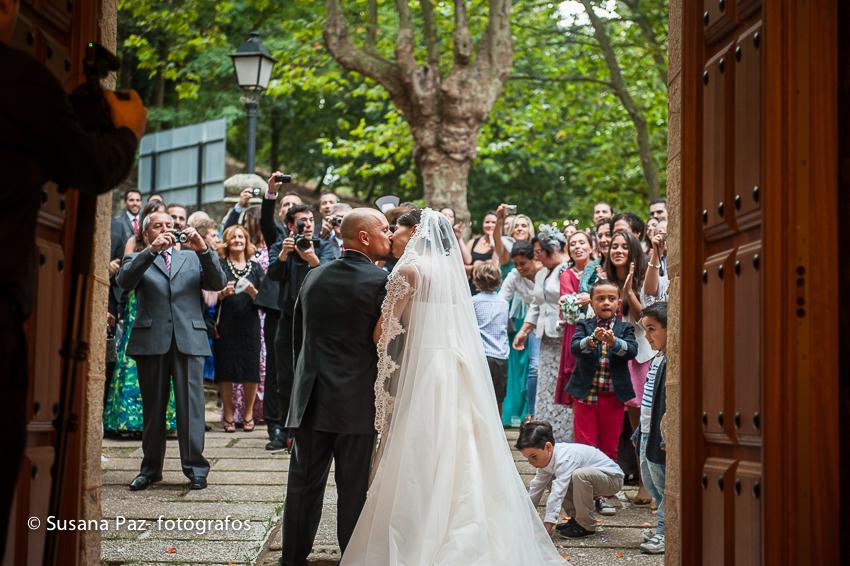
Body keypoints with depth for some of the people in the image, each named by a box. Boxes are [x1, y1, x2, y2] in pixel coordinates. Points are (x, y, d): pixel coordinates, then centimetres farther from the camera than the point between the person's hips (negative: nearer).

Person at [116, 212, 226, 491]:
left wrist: (203, 250, -10)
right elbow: (125, 280, -8)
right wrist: (152, 250, -17)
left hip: (189, 339, 0)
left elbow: (218, 283, 5)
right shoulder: (137, 259, 14)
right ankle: (151, 468, 15)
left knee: (191, 404, -5)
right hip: (152, 339, 0)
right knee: (153, 407, 6)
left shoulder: (191, 257, 18)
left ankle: (195, 467, 0)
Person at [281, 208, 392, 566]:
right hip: (357, 401, -4)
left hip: (310, 399, 4)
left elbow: (297, 337, 13)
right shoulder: (381, 281, -10)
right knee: (353, 490, 4)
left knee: (304, 484, 9)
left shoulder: (314, 277, 7)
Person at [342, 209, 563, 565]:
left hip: (420, 373, -7)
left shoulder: (409, 269, -9)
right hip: (457, 372, 7)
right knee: (456, 459, 11)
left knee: (416, 462, -1)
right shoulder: (450, 268, 13)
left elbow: (385, 332, -8)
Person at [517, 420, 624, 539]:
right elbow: (536, 488, 4)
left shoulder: (564, 459, -33)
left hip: (613, 478, -9)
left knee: (579, 475, -37)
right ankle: (576, 518, 9)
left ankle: (586, 525, -20)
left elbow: (557, 494, -39)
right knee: (550, 480, 3)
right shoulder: (546, 458, -4)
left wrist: (547, 527, -42)